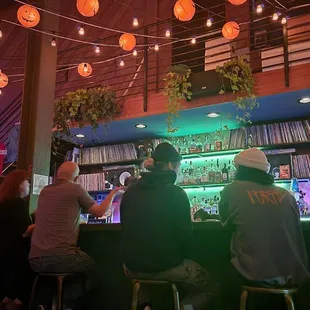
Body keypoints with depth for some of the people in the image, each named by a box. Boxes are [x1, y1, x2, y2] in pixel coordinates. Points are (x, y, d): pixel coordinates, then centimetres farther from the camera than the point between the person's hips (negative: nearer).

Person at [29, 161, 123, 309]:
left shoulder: (44, 191, 15)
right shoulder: (76, 189, -2)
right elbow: (100, 212, 10)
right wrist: (113, 192, 24)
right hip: (62, 257, -7)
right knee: (95, 272, 20)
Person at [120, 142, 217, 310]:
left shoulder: (130, 192, 3)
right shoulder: (176, 193, -13)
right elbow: (184, 235, -11)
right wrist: (183, 258, 8)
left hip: (132, 266, 6)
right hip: (166, 266, -6)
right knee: (208, 285, 17)